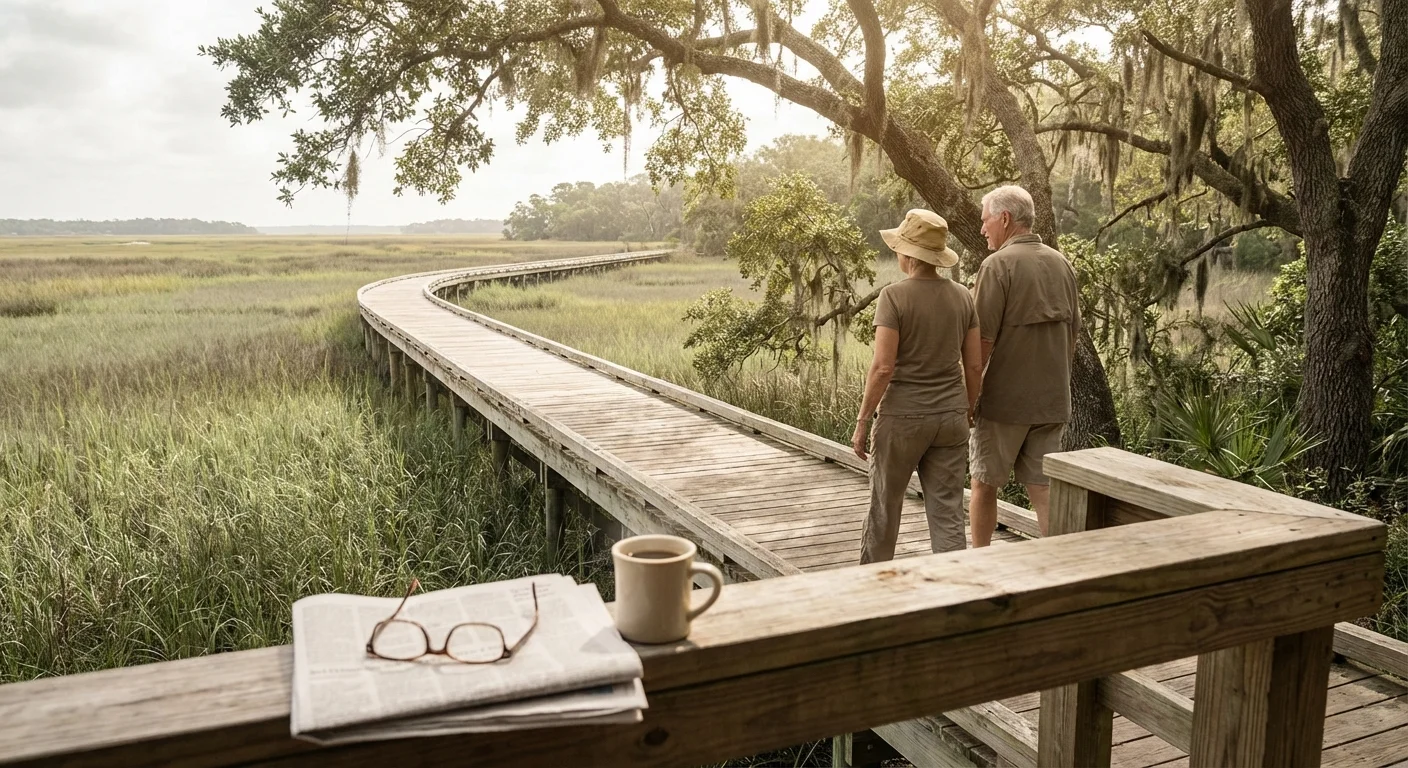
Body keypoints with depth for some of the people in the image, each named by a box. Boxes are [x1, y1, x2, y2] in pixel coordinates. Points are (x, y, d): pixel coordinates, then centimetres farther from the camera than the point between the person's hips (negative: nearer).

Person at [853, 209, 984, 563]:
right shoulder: (962, 296, 2)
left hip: (903, 416, -4)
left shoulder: (894, 296, -13)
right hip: (950, 417, 4)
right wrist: (967, 413, 17)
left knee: (885, 504, 15)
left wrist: (862, 421, -9)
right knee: (947, 511, 8)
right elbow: (973, 366, 4)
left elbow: (883, 368, -18)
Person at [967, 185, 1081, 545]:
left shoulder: (998, 264, -13)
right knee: (1044, 488, 9)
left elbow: (983, 340, -17)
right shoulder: (1062, 264, 9)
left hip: (1004, 400, -6)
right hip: (1052, 400, 6)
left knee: (984, 485, 10)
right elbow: (1073, 332, 16)